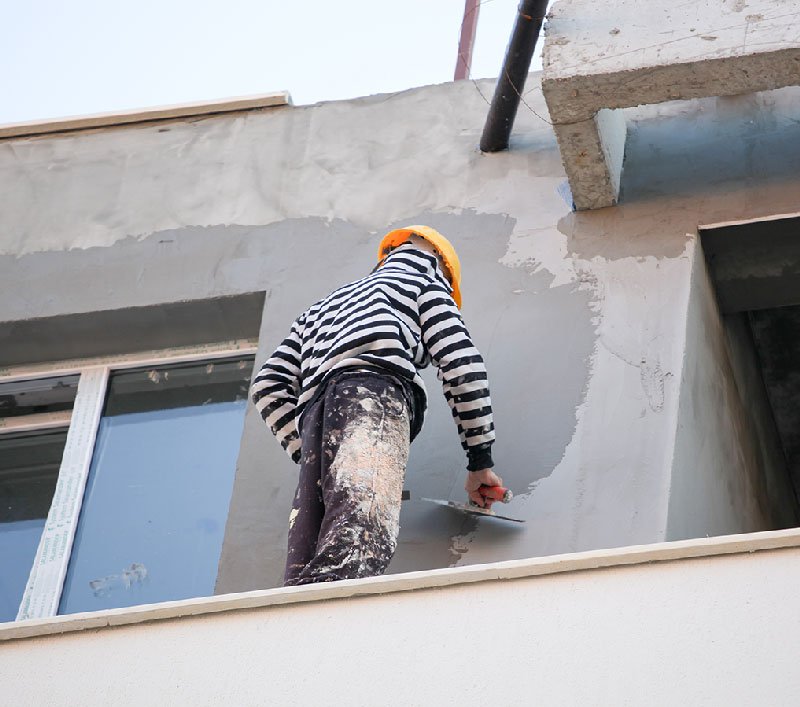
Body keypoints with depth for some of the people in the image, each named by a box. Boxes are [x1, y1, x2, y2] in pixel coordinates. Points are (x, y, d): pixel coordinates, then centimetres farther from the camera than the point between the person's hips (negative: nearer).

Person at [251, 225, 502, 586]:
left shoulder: (322, 305, 44)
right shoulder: (426, 284, 28)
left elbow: (268, 385, 31)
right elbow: (461, 365, 11)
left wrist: (307, 454, 27)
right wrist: (480, 461, 13)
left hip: (314, 411, 6)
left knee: (308, 566, -12)